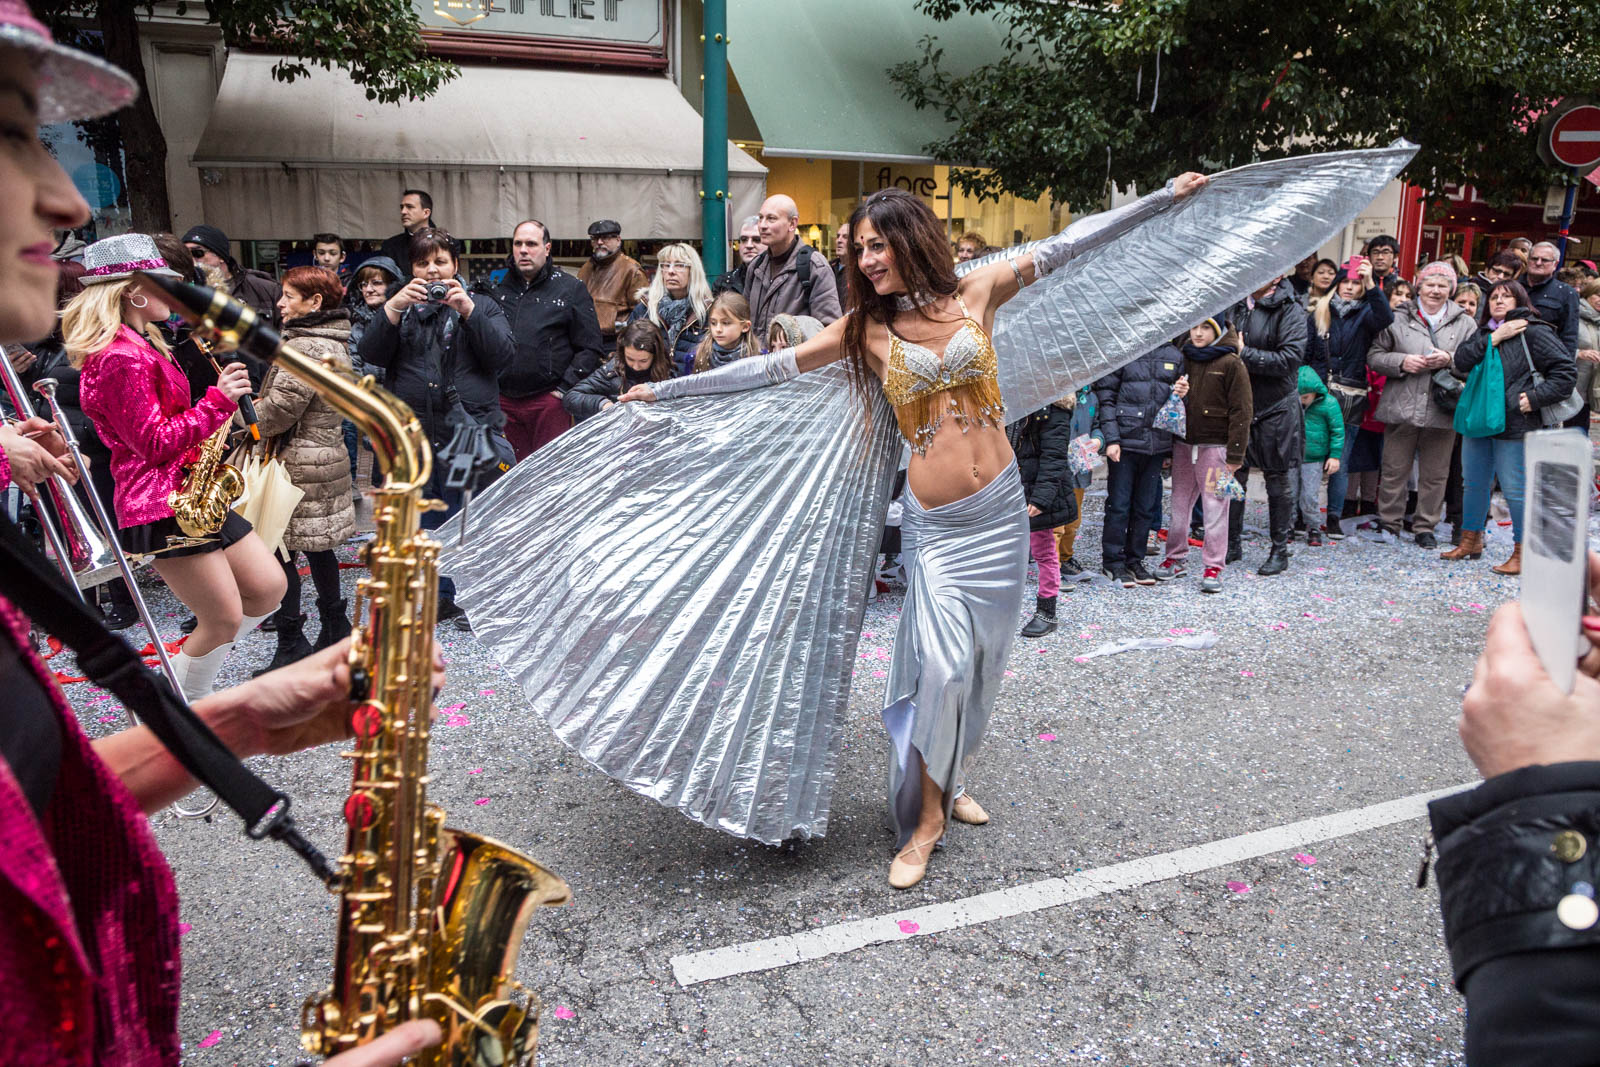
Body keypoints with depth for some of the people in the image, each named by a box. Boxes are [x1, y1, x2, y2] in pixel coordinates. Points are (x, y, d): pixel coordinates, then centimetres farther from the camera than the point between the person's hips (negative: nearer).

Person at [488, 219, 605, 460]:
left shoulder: (570, 289, 2)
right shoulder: (497, 287, 11)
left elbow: (591, 349, -1)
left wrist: (565, 389, -7)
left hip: (549, 401, -3)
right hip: (503, 401, 3)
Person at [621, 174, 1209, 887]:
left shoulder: (976, 292, 3)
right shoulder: (867, 327, 1)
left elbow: (1069, 244, 7)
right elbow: (770, 368, 2)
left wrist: (1166, 195, 11)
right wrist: (664, 389, 3)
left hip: (1001, 509, 2)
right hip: (935, 521, -2)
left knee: (982, 662, 10)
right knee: (943, 665, -13)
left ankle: (947, 778, 33)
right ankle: (927, 816, 5)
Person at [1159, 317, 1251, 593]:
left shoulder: (1231, 364, -6)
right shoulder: (1184, 360, 10)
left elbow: (1240, 412, -8)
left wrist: (1235, 454, -12)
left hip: (1214, 445, -5)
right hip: (1183, 444, 5)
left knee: (1214, 506, -3)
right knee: (1179, 503, 10)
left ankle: (1213, 566, 4)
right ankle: (1175, 559, 22)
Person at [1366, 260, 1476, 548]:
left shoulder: (1465, 324, 8)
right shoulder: (1398, 319, 6)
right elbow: (1374, 356, 5)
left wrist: (1451, 359, -13)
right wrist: (1401, 362, -12)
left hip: (1442, 411, 1)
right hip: (1401, 408, -1)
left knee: (1435, 473, 7)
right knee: (1395, 470, 5)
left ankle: (1425, 527, 19)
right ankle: (1388, 523, 18)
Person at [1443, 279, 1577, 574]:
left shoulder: (1533, 332, -7)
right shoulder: (1484, 333, 13)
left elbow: (1566, 370, -10)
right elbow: (1462, 362, -4)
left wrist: (1535, 398, -17)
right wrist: (1493, 339, -13)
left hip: (1514, 425, -7)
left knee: (1515, 490, -5)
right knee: (1473, 484, 16)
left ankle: (1523, 553, 6)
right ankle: (1471, 541, 30)